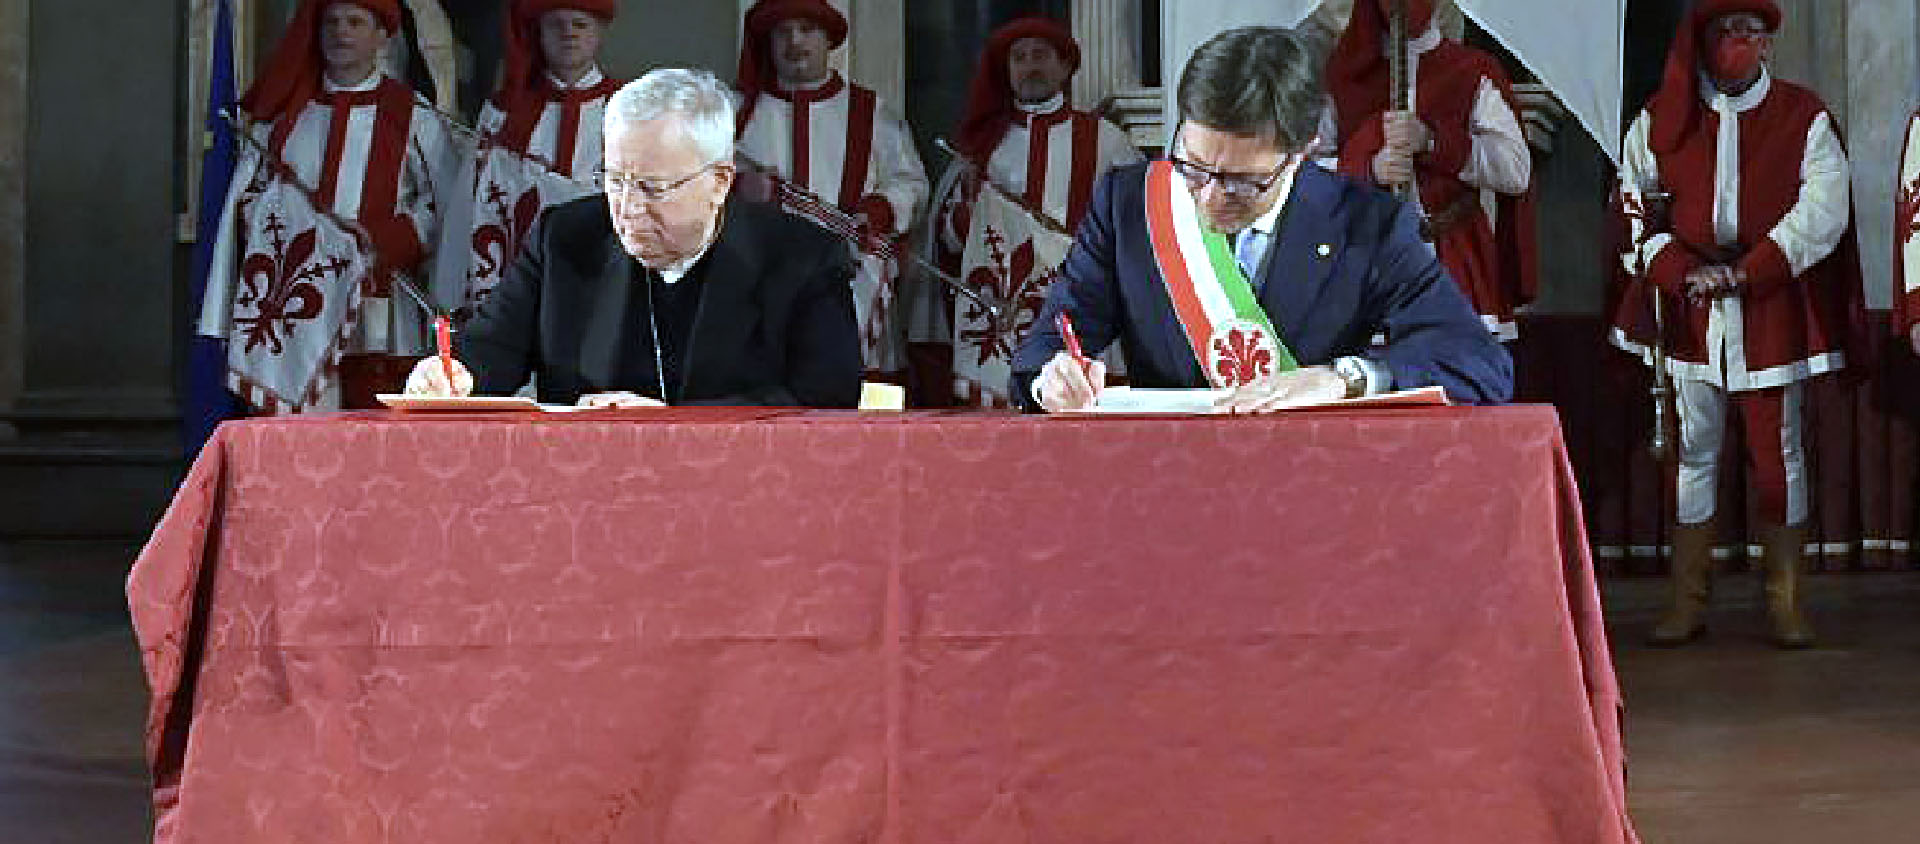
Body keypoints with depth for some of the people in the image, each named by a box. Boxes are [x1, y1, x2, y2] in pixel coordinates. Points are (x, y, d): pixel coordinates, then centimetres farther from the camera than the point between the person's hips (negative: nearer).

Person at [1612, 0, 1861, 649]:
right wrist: (1680, 270, -12)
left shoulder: (1805, 119, 2)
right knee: (1692, 454, 5)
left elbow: (1822, 213, -6)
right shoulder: (1660, 120, 8)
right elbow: (1634, 204, 4)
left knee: (1779, 454, 3)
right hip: (1689, 312, 1)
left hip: (1774, 312, -1)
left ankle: (1785, 602, 12)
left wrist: (1747, 272, -16)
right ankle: (1687, 604, 12)